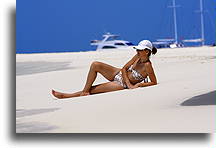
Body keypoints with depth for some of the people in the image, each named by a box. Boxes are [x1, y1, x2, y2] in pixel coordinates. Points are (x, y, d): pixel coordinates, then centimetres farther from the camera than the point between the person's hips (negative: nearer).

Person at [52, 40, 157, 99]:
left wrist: (139, 84, -26)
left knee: (91, 90, -11)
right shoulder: (137, 57, -3)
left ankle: (66, 96, 2)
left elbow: (154, 82, -17)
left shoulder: (147, 65, -23)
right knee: (95, 65, -12)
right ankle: (85, 91, -6)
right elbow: (124, 68, 0)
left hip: (121, 85, -7)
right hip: (118, 74, 7)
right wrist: (129, 83, -15)